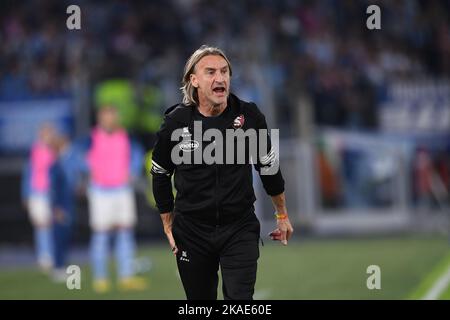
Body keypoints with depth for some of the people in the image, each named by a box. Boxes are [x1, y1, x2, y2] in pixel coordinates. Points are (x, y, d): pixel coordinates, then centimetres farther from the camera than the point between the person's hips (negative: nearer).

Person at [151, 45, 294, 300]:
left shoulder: (249, 116, -6)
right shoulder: (176, 121, -7)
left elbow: (268, 166, 8)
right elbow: (160, 174, 8)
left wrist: (282, 215, 16)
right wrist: (168, 226, 11)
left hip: (240, 230, -1)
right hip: (192, 231, 1)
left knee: (241, 300, -14)